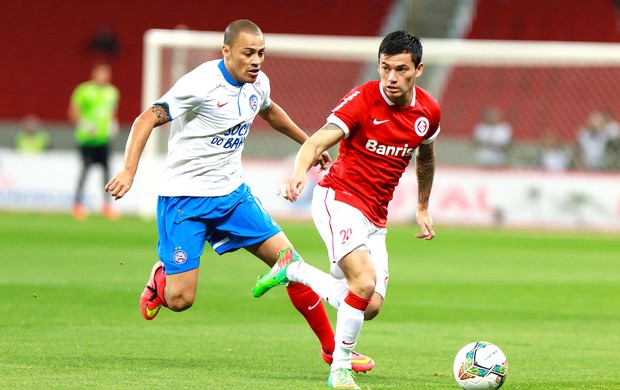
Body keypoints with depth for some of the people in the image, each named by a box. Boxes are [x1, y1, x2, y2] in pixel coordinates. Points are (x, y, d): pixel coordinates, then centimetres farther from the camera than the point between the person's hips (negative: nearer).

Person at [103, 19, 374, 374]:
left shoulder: (258, 83, 2)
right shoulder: (202, 83, -20)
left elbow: (270, 111, 27)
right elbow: (147, 120, -21)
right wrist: (129, 170, -34)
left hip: (233, 193, 6)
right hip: (185, 199, -6)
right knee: (180, 299, -11)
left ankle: (332, 347, 8)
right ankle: (161, 278, 27)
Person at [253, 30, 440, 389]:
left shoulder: (429, 111, 2)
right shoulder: (362, 101, -16)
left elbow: (426, 156, 24)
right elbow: (318, 142, -28)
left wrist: (423, 208, 30)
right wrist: (300, 171, -48)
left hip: (375, 217, 7)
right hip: (339, 198, -7)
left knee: (370, 307, 1)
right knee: (365, 282, -29)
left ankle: (294, 270, 24)